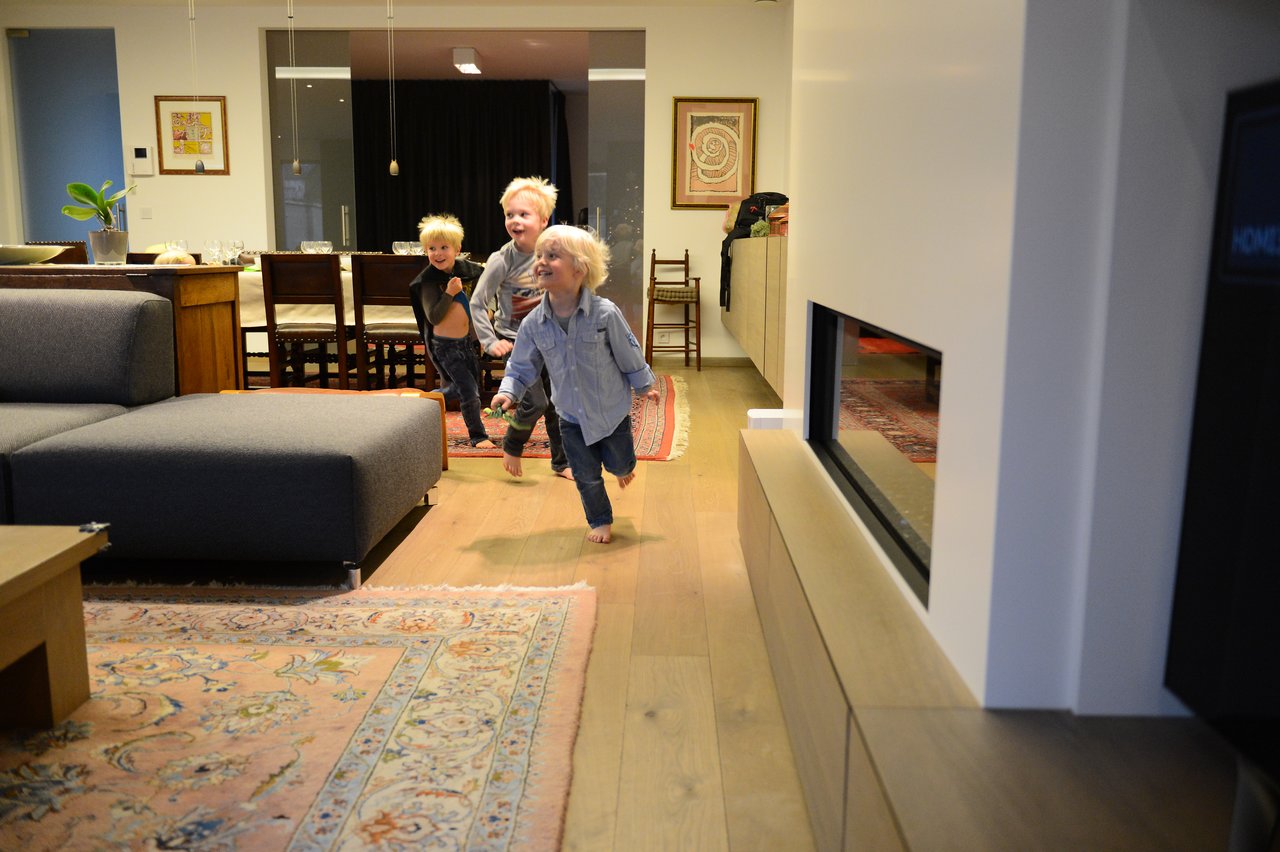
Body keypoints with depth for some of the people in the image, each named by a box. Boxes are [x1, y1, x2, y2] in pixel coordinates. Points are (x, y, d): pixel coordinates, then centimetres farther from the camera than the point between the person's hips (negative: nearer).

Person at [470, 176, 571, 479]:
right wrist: (490, 342, -13)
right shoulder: (502, 260, -16)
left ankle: (562, 462, 25)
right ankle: (511, 446, 18)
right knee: (535, 402, -11)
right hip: (515, 341, -4)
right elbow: (477, 304, -10)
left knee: (557, 402, 9)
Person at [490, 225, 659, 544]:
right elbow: (521, 366, -1)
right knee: (587, 477, 10)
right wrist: (508, 391, -17)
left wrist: (644, 385, 3)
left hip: (612, 410, -2)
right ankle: (600, 522, 34)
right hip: (572, 417, 2)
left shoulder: (605, 313, -22)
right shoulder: (533, 324, -14)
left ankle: (623, 468, 54)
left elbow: (628, 353, -8)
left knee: (619, 464, 16)